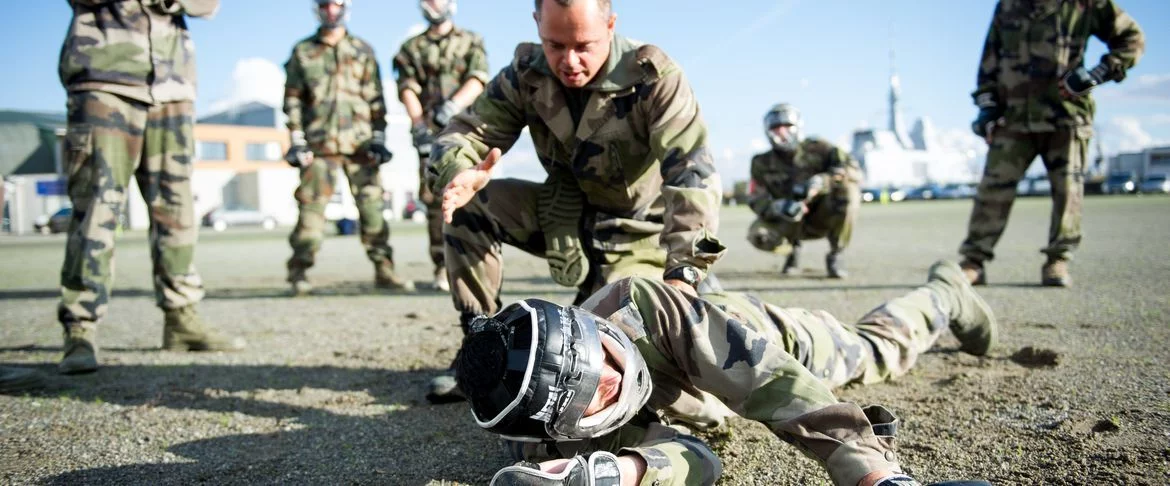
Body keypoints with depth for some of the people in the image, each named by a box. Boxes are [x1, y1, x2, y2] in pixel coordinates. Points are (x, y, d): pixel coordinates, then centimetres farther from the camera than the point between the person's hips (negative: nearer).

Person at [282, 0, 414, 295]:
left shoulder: (363, 51, 12)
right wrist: (297, 139, 1)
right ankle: (298, 272, 4)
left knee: (371, 205, -2)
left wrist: (378, 136, 3)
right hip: (319, 144, -1)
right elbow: (292, 98, 8)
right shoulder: (302, 52, 10)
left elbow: (375, 97, 10)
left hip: (360, 142, 1)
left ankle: (383, 269, 4)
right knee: (311, 207, -3)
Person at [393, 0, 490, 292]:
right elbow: (408, 89, 7)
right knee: (433, 197, -7)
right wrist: (419, 125, -10)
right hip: (431, 134, 1)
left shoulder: (471, 43, 16)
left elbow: (477, 80, 0)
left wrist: (451, 107, -18)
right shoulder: (412, 48, 19)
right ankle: (443, 268, -3)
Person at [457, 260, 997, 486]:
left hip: (756, 337, -2)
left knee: (881, 349, 19)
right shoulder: (547, 431, -39)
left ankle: (946, 294, 54)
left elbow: (780, 387, -48)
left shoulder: (640, 307, -46)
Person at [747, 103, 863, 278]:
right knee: (758, 235, -29)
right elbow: (758, 202, -12)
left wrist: (820, 182, -39)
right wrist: (778, 207, -35)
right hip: (790, 223, 1)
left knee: (848, 189, -30)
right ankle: (792, 249, 10)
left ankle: (835, 256, -13)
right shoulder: (762, 164, -5)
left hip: (823, 219, -1)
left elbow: (854, 170, -23)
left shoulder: (817, 149, -11)